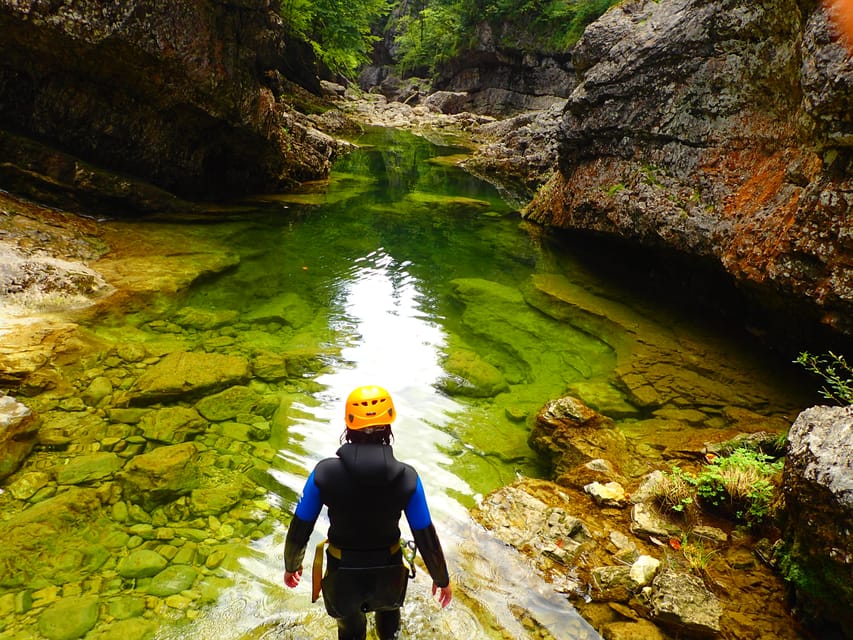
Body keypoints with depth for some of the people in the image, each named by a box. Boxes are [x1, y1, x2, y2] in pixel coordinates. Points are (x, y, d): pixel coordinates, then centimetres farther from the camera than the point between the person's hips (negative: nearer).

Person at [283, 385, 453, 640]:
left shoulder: (324, 473, -23)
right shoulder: (407, 477, -23)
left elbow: (299, 529, -12)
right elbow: (426, 537, -13)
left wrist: (291, 565, 9)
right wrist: (442, 579, 4)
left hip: (342, 577, 0)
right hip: (387, 575, 0)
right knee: (388, 607, 37)